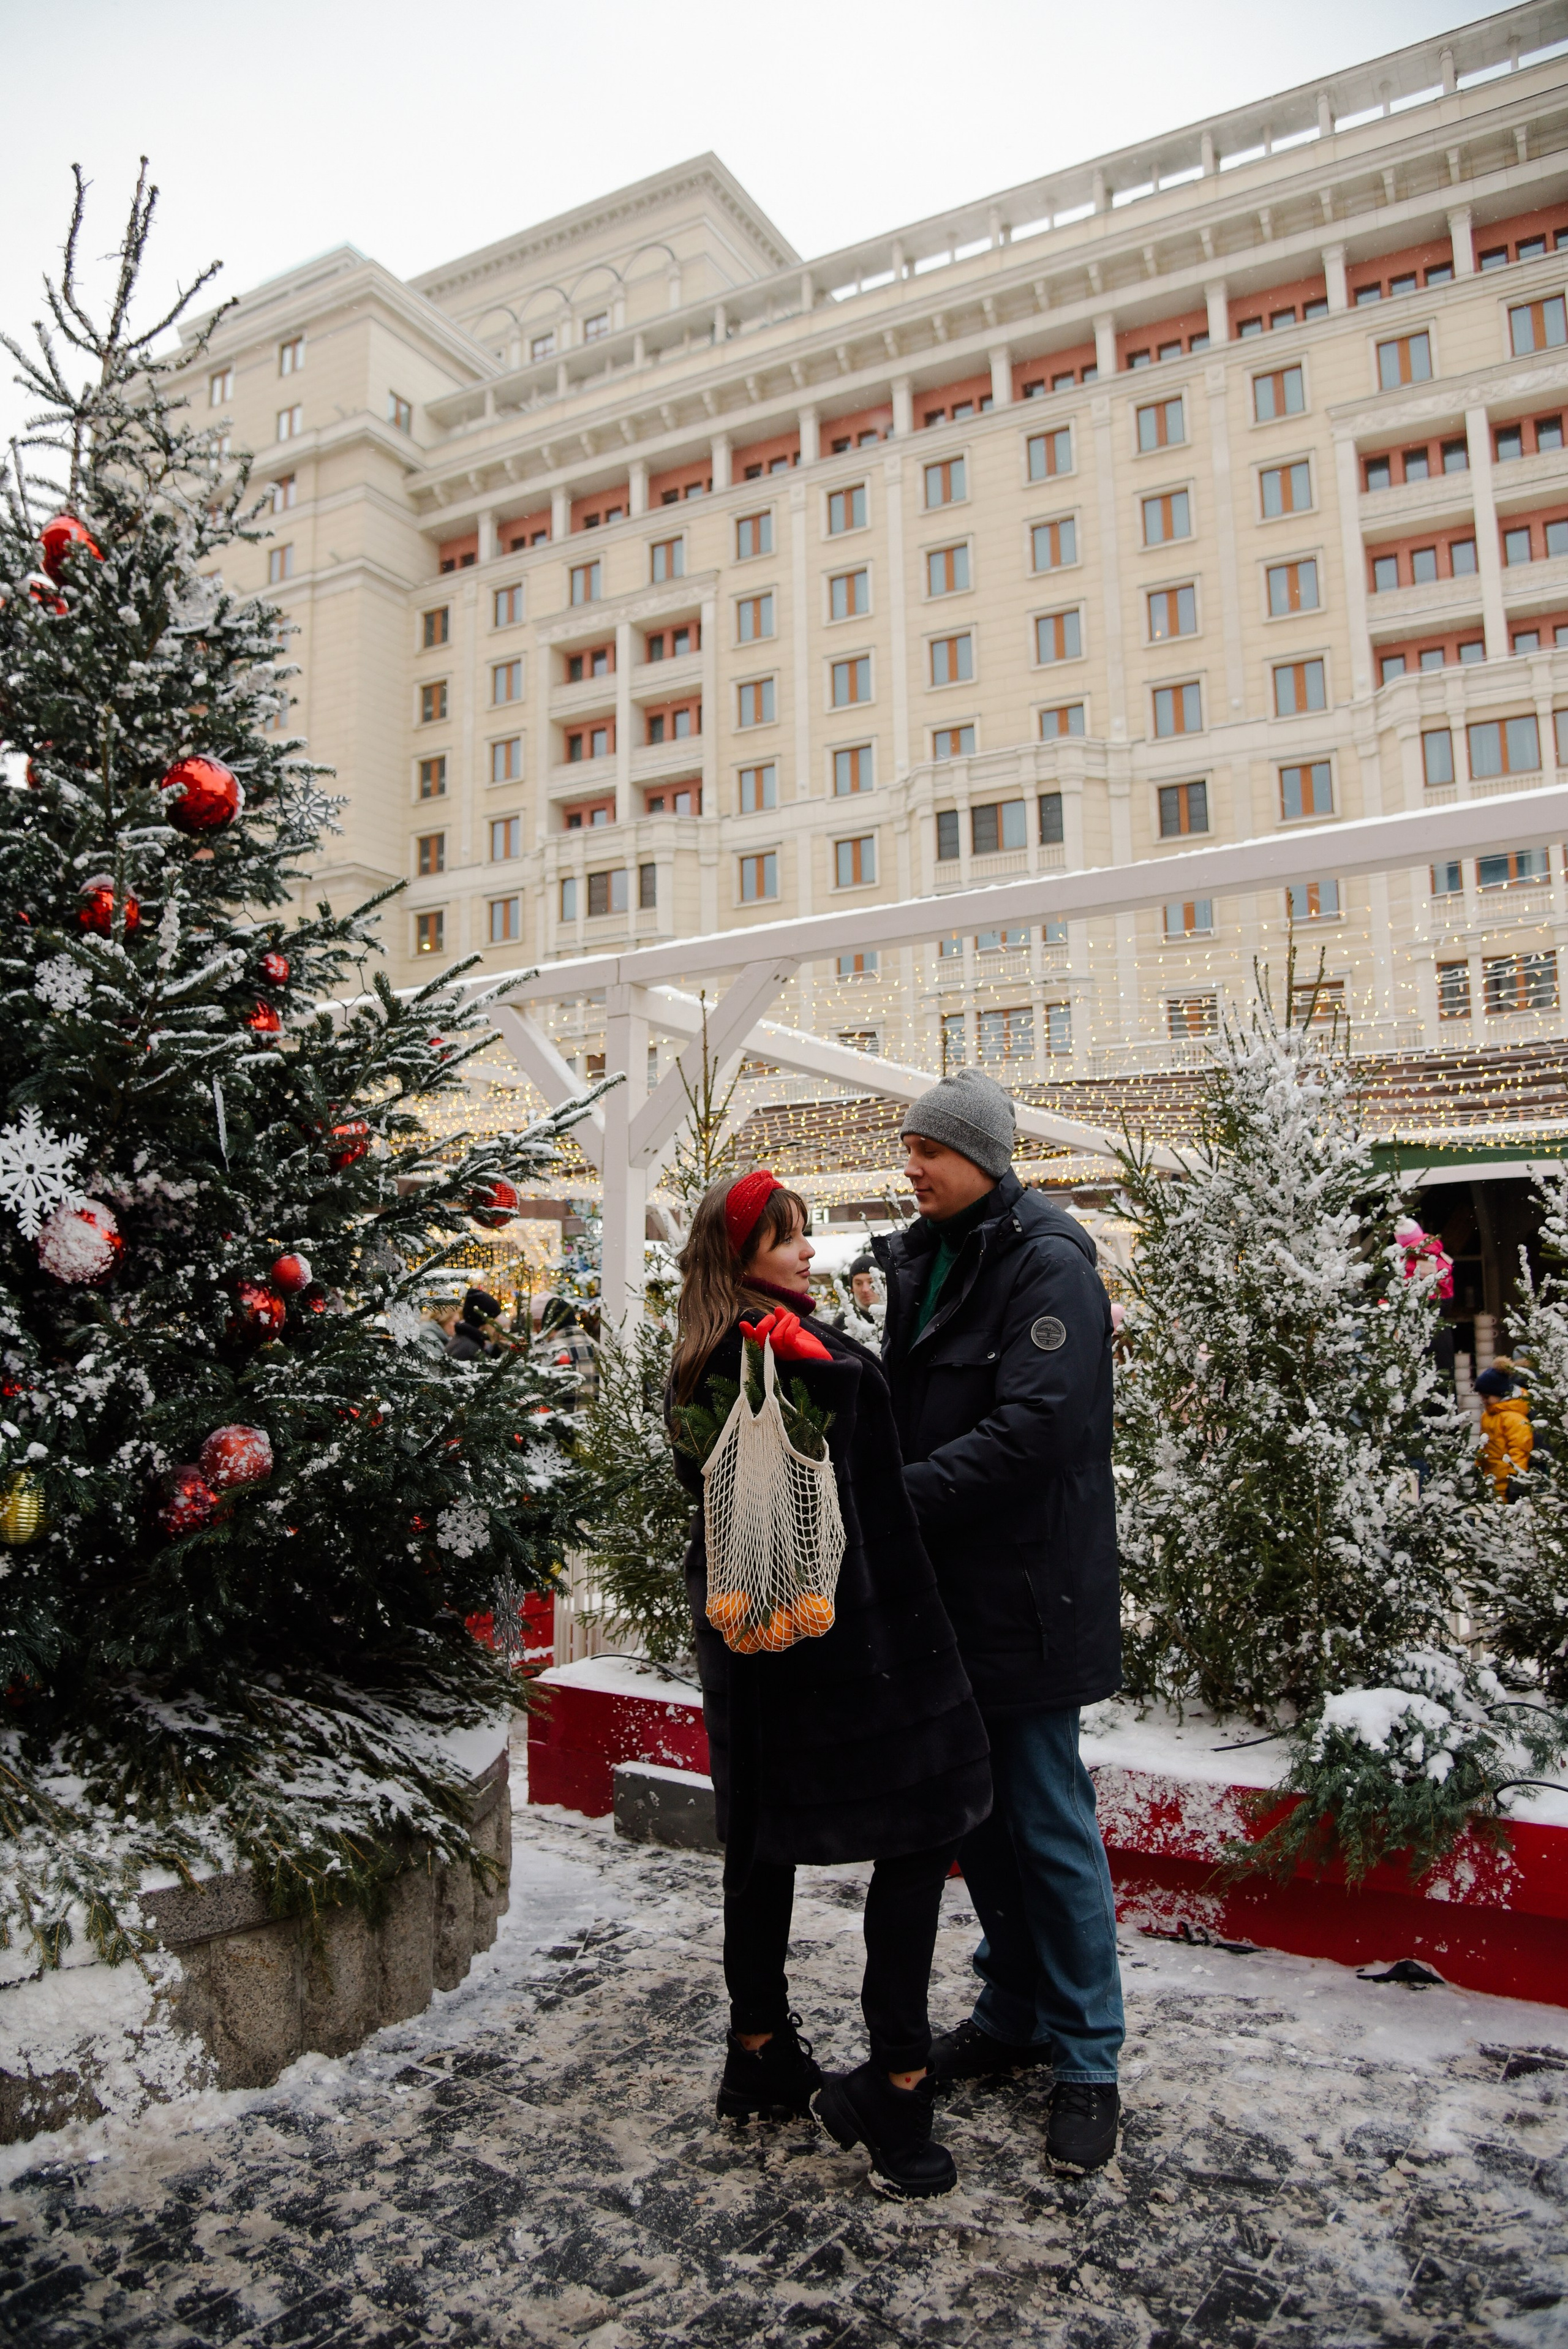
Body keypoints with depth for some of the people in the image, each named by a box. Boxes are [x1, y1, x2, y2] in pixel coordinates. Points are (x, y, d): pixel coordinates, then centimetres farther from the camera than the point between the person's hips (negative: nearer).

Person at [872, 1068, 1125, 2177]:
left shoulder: (1047, 1260, -15)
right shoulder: (920, 1259, 10)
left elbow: (1034, 1425, -25)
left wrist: (898, 1498, -25)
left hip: (1026, 1592, -8)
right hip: (947, 1586, 8)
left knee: (1049, 1822, 3)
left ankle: (1087, 2060, 21)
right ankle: (1012, 2014, 37)